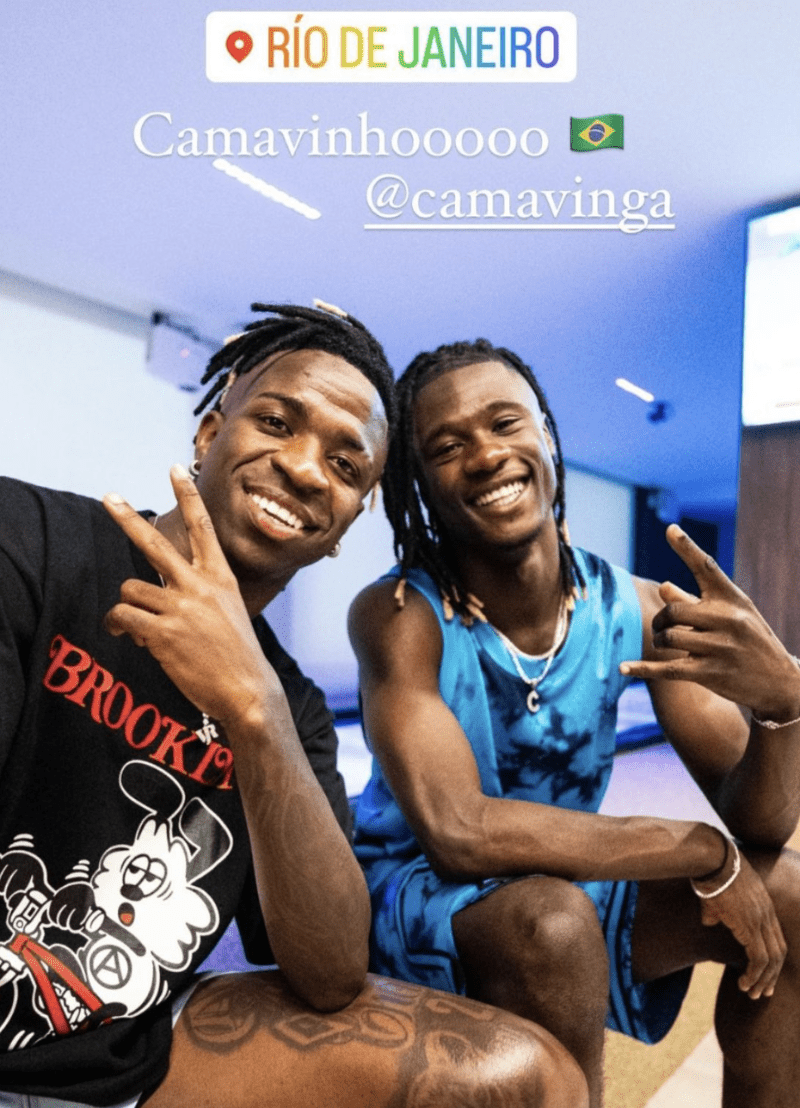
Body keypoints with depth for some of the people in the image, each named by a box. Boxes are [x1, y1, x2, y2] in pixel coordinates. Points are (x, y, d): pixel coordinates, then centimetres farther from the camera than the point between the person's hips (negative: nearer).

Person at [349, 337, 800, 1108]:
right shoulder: (397, 615, -25)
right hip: (416, 888, -4)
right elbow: (459, 831, -34)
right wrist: (705, 850, -26)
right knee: (554, 922, -33)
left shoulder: (634, 608, -13)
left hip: (569, 880, 5)